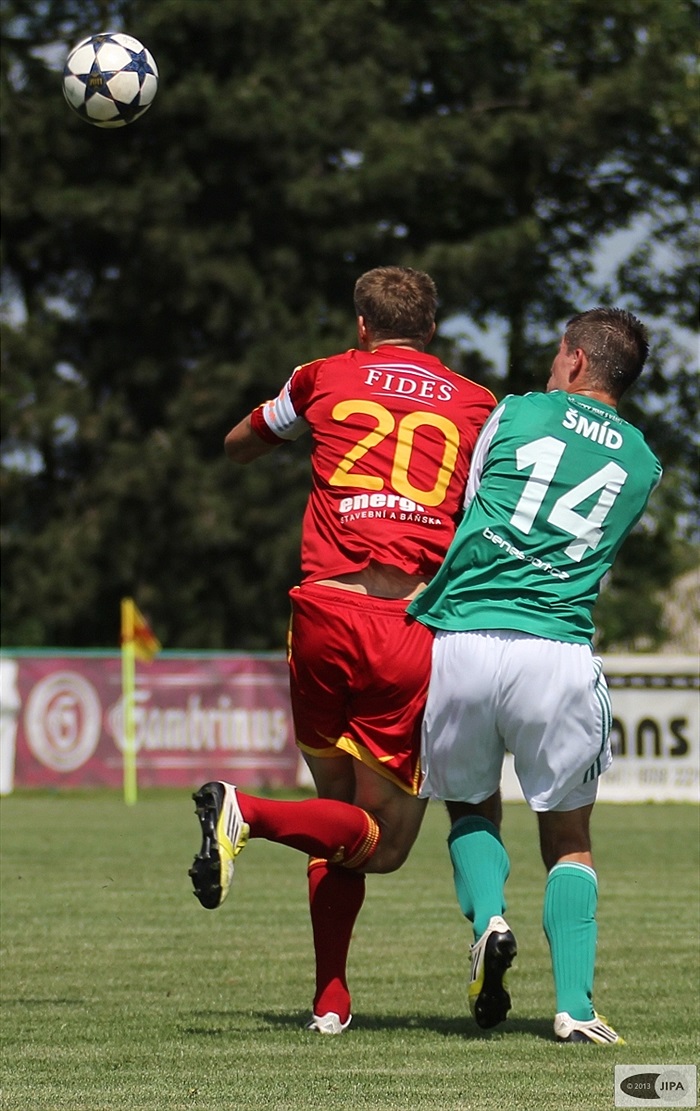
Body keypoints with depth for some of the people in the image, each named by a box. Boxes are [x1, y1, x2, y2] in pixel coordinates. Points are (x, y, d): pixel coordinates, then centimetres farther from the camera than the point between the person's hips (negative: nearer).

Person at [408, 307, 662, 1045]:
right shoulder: (642, 464, 16)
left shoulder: (515, 414, 11)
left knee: (472, 810, 21)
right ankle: (575, 1006, -4)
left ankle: (486, 919, -8)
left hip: (461, 644, -1)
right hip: (560, 652, 1)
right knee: (568, 839, 13)